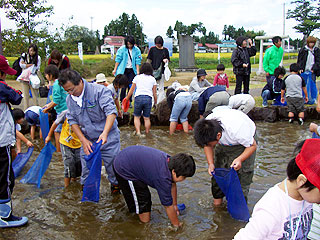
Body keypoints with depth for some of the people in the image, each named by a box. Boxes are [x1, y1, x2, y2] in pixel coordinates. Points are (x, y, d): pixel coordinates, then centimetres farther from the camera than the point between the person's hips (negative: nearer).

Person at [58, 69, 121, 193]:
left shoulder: (100, 91, -15)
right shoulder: (69, 99, 3)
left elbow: (111, 112, -24)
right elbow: (72, 121, 5)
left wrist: (105, 133, -39)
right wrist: (84, 140, -8)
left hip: (108, 140, -4)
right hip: (87, 140, 4)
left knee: (113, 168, 5)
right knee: (86, 171, 10)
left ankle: (116, 187, 28)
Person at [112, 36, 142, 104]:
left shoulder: (137, 50, -1)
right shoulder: (122, 49, -5)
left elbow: (138, 61, 0)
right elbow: (118, 59, 0)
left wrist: (138, 71, -4)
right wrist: (115, 69, 0)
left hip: (132, 70, 2)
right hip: (123, 70, -2)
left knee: (131, 86, 4)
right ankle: (122, 101, 7)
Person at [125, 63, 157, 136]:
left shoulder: (137, 77, 13)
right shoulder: (153, 79, 15)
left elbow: (131, 91, 13)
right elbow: (154, 93, 14)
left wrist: (127, 99, 25)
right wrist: (155, 103, 24)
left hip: (138, 97, -1)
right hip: (148, 98, 1)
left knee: (137, 116, 9)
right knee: (147, 118, 9)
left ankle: (138, 132, -3)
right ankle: (147, 132, 11)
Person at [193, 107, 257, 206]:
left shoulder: (236, 129, -45)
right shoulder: (206, 128, -30)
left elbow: (253, 145, -26)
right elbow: (207, 146, -8)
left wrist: (240, 159, -42)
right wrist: (210, 163, -22)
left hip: (243, 143, -4)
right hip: (223, 144, 4)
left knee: (242, 172, -11)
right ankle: (217, 196, 21)